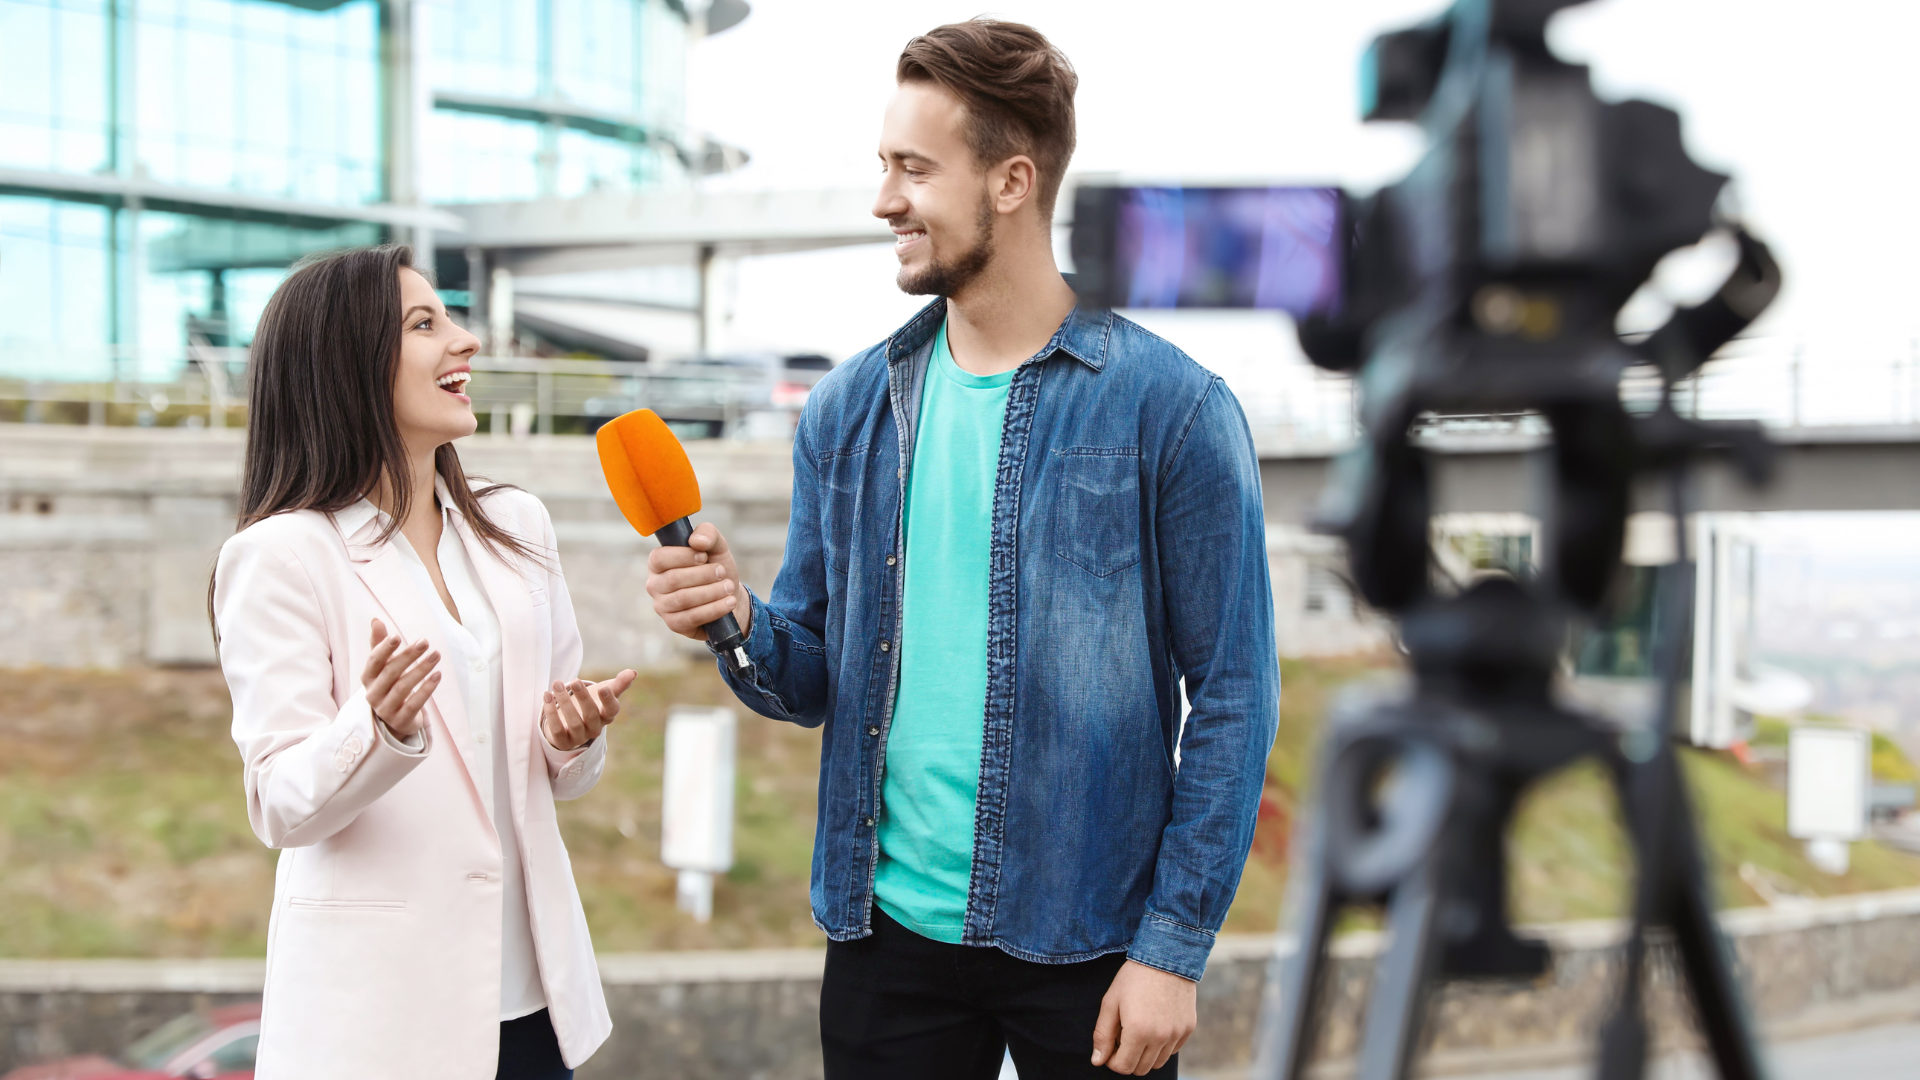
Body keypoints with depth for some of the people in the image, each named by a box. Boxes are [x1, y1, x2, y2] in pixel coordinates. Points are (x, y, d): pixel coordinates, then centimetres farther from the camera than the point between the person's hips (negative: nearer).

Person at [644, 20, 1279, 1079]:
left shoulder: (1169, 407, -9)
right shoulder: (849, 409, 5)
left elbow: (1231, 695, -8)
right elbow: (816, 675, 10)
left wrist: (1173, 950, -11)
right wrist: (741, 625, -12)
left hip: (1083, 943, -4)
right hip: (886, 928, 4)